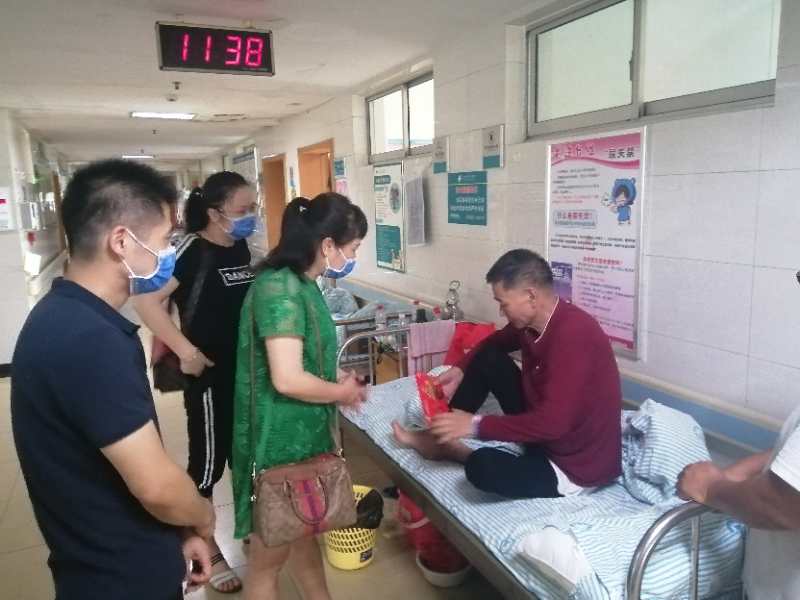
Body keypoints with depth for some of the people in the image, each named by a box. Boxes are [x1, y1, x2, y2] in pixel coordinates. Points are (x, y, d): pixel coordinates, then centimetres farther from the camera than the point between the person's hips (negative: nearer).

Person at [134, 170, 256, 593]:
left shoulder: (240, 248, 4)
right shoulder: (191, 250, -17)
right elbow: (146, 300, -24)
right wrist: (185, 349, -25)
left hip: (246, 370, 7)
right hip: (209, 374, -7)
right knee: (207, 463, 7)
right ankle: (205, 552, 26)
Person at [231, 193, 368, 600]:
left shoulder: (300, 283, 7)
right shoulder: (280, 289, -24)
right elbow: (287, 379, -29)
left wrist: (337, 380, 4)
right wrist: (341, 392, -13)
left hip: (302, 435, 9)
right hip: (278, 441, -9)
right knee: (270, 552, 11)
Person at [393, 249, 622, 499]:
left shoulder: (573, 335, -31)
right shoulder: (532, 321, -4)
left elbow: (552, 423, -35)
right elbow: (495, 342, 18)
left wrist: (476, 425, -28)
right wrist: (459, 370, 2)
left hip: (579, 466, -8)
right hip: (547, 429, 8)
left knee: (482, 467, -29)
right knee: (489, 358, 4)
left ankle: (452, 450, 7)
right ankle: (440, 436, 13)